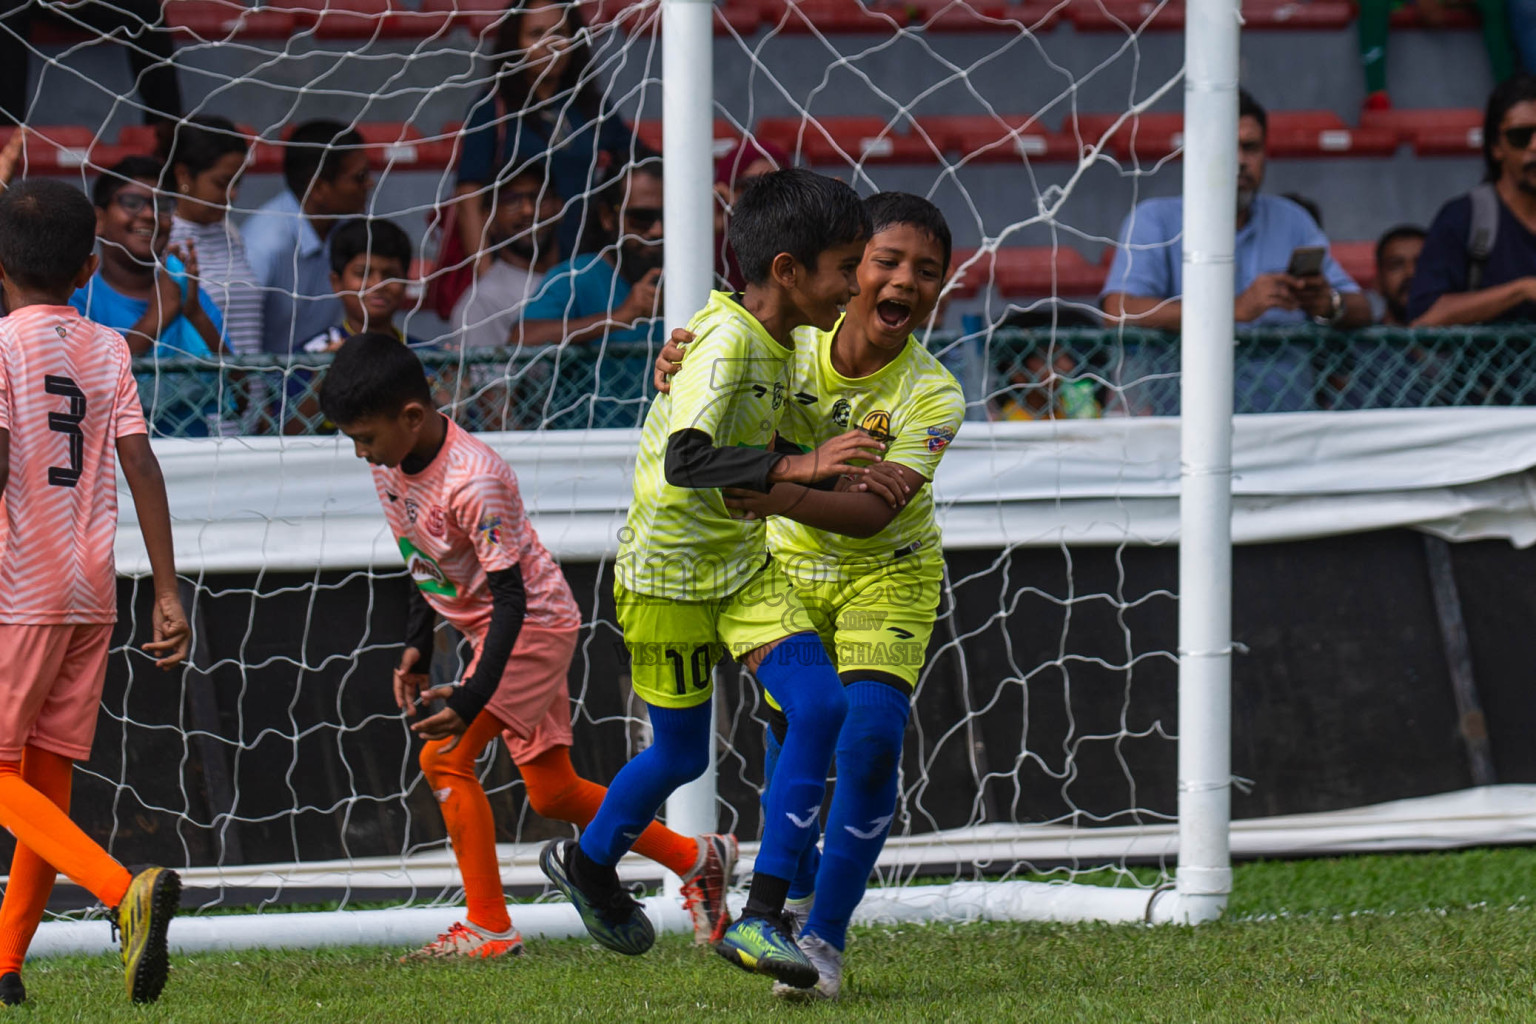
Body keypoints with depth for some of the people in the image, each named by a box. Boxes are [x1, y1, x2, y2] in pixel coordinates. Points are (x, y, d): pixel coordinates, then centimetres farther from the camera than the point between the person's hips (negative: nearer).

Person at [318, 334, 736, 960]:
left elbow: (510, 598, -29)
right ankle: (698, 860, 27)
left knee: (444, 757, -19)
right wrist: (416, 648, 12)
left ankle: (489, 928, -12)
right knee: (552, 795, 13)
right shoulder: (391, 462, -4)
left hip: (534, 623, -9)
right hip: (492, 627, 9)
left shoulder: (472, 482, -31)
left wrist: (471, 700, -35)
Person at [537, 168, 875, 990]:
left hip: (745, 566, 7)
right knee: (681, 752, 7)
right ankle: (588, 861, 38)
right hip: (670, 573, -7)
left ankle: (762, 918, -9)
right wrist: (796, 469, -46)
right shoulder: (725, 342, -25)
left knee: (819, 707, -12)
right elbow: (685, 461, -38)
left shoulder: (781, 343, 2)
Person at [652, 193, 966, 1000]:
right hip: (790, 567, 2)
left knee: (871, 736, -17)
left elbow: (873, 512, -37)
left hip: (888, 572, -2)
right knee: (791, 725, 4)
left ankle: (824, 937, -8)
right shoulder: (792, 344, -18)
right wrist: (677, 365, -28)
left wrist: (787, 495, -55)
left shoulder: (932, 398, -25)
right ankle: (797, 893, 32)